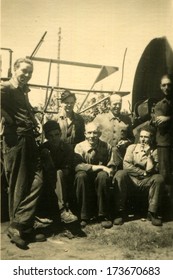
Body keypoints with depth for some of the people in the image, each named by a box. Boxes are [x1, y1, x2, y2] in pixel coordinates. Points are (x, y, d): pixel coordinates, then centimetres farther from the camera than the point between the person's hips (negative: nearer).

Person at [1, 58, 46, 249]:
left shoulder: (23, 91, 24)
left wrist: (34, 125, 11)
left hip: (29, 140, 9)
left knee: (36, 181, 4)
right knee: (19, 186, -2)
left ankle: (21, 227, 13)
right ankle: (17, 228, 11)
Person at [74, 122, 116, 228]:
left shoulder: (106, 147, 2)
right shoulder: (79, 147, -3)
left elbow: (111, 167, -2)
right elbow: (78, 166, -19)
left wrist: (108, 171, -26)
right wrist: (100, 167, -25)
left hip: (100, 177, 1)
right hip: (87, 178, 0)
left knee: (103, 176, -34)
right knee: (81, 176, -34)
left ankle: (104, 215, -21)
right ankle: (85, 216, -22)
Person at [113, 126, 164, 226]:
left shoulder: (155, 151, 3)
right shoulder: (132, 147, 6)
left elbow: (151, 170, -11)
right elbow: (126, 165, -7)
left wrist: (148, 154, -15)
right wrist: (143, 172, -9)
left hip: (146, 183, 0)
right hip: (131, 180, 0)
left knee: (159, 178, -30)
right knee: (120, 174, -30)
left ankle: (152, 212, -15)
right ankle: (120, 211, -22)